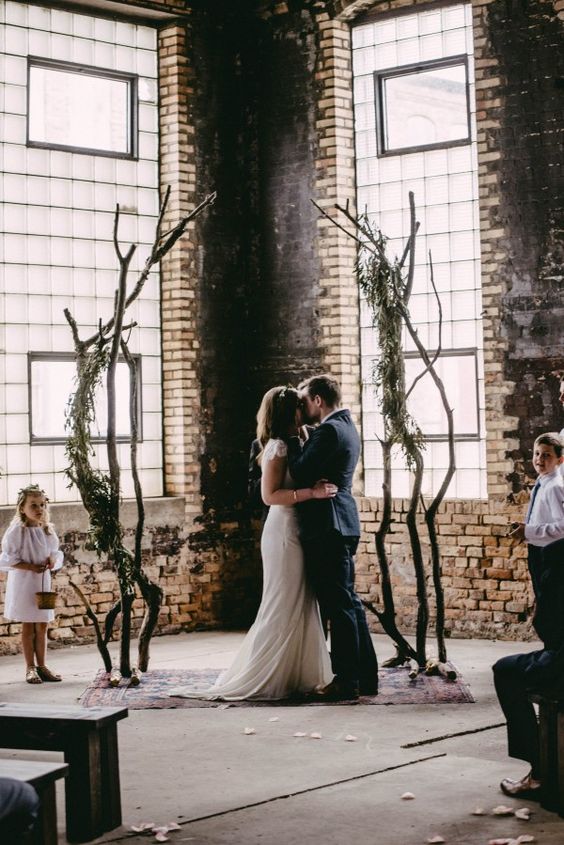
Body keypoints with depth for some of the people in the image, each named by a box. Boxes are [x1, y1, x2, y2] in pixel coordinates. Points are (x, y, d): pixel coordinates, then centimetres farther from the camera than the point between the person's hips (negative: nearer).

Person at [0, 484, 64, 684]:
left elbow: (57, 554, 13)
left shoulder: (48, 531, 5)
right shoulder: (17, 530, -12)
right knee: (28, 626, 2)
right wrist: (31, 567, -22)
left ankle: (41, 666, 17)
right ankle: (30, 668, 10)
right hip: (23, 583, -5)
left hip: (43, 582, 5)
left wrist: (53, 561, -10)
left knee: (42, 626, 9)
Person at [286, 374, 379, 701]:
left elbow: (300, 473, -17)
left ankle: (347, 681, -3)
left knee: (339, 605, -6)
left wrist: (294, 439, -4)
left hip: (327, 527, -10)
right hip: (343, 526, 10)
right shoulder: (347, 427, 17)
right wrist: (300, 441, 9)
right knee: (349, 602, 13)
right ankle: (365, 676, 18)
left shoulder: (328, 430, -14)